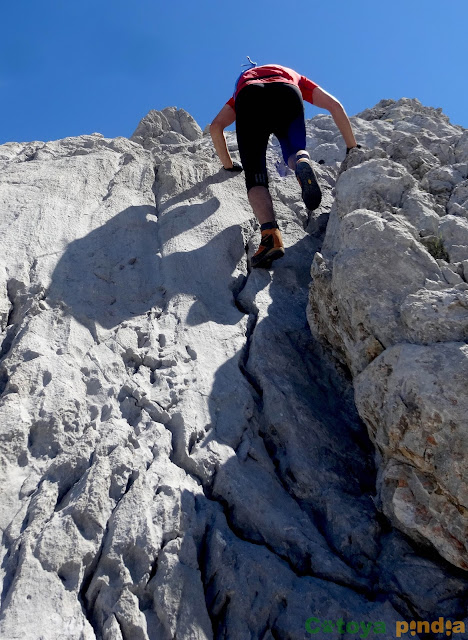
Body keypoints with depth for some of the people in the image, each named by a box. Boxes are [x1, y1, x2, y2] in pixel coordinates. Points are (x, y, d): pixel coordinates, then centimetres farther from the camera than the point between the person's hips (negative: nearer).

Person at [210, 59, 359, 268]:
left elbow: (216, 127, 30)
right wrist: (352, 148, 35)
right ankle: (302, 161, -18)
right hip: (287, 96, 0)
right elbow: (335, 106, 30)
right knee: (294, 152, 21)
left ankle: (270, 235, -25)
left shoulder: (244, 82, 45)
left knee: (255, 176, 0)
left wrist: (229, 166, 39)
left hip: (249, 99, 0)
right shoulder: (295, 78, 43)